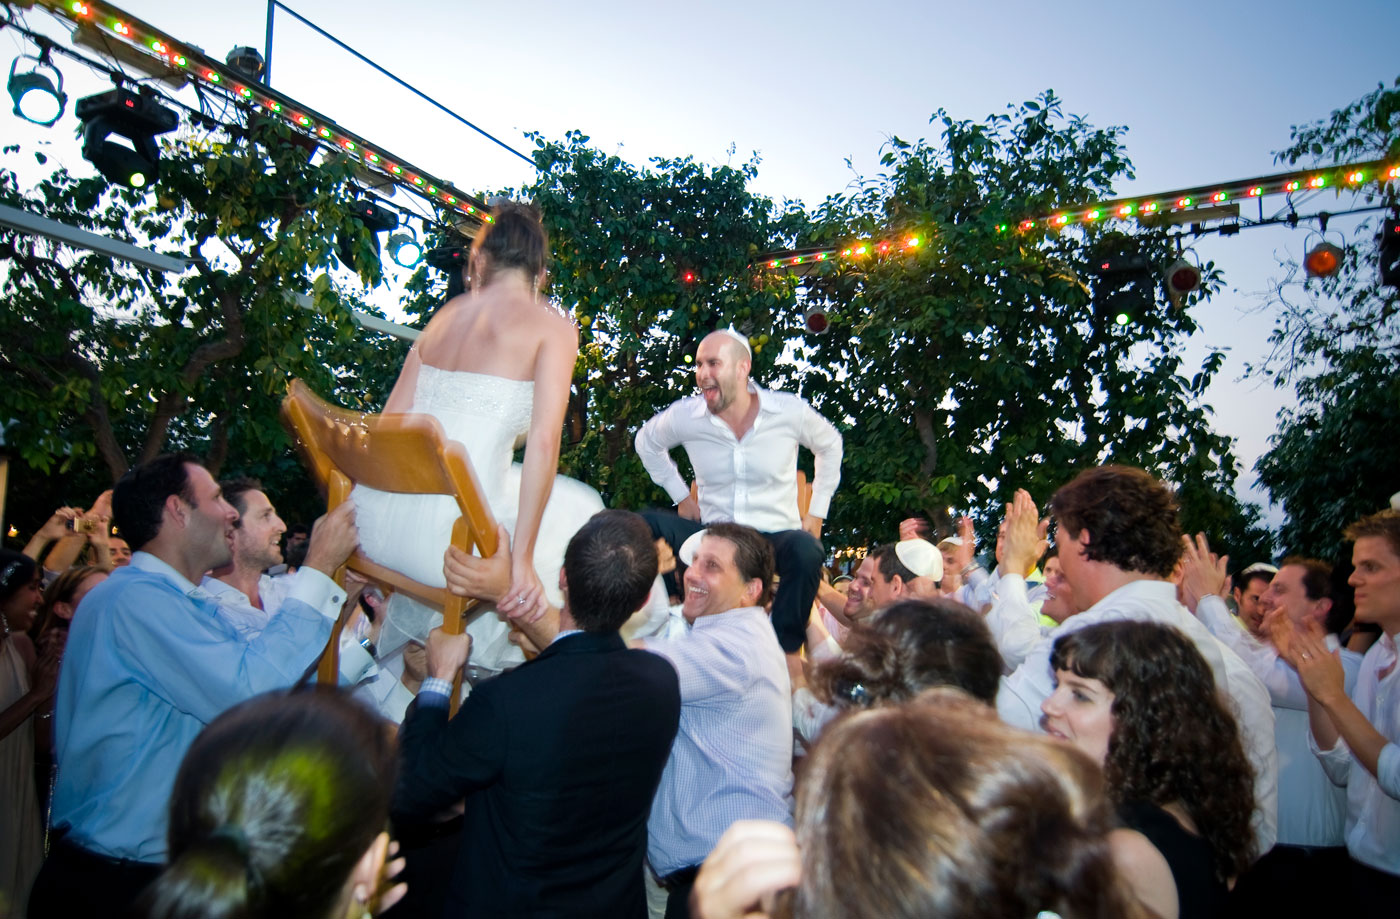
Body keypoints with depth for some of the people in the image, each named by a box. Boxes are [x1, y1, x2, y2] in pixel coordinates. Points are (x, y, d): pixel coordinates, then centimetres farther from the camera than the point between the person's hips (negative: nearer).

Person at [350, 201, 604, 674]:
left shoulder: (447, 313, 14)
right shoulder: (552, 325, -1)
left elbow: (389, 421, 14)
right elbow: (543, 442, -14)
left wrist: (359, 518, 25)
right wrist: (522, 558, -12)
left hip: (378, 527, 6)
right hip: (452, 531, -6)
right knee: (577, 505, 22)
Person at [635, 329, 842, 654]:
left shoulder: (790, 412, -7)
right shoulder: (685, 415, -4)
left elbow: (830, 445, 12)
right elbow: (647, 441, 17)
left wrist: (817, 513, 8)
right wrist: (680, 496, 10)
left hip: (776, 536, -1)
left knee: (806, 551, -38)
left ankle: (785, 650, -18)